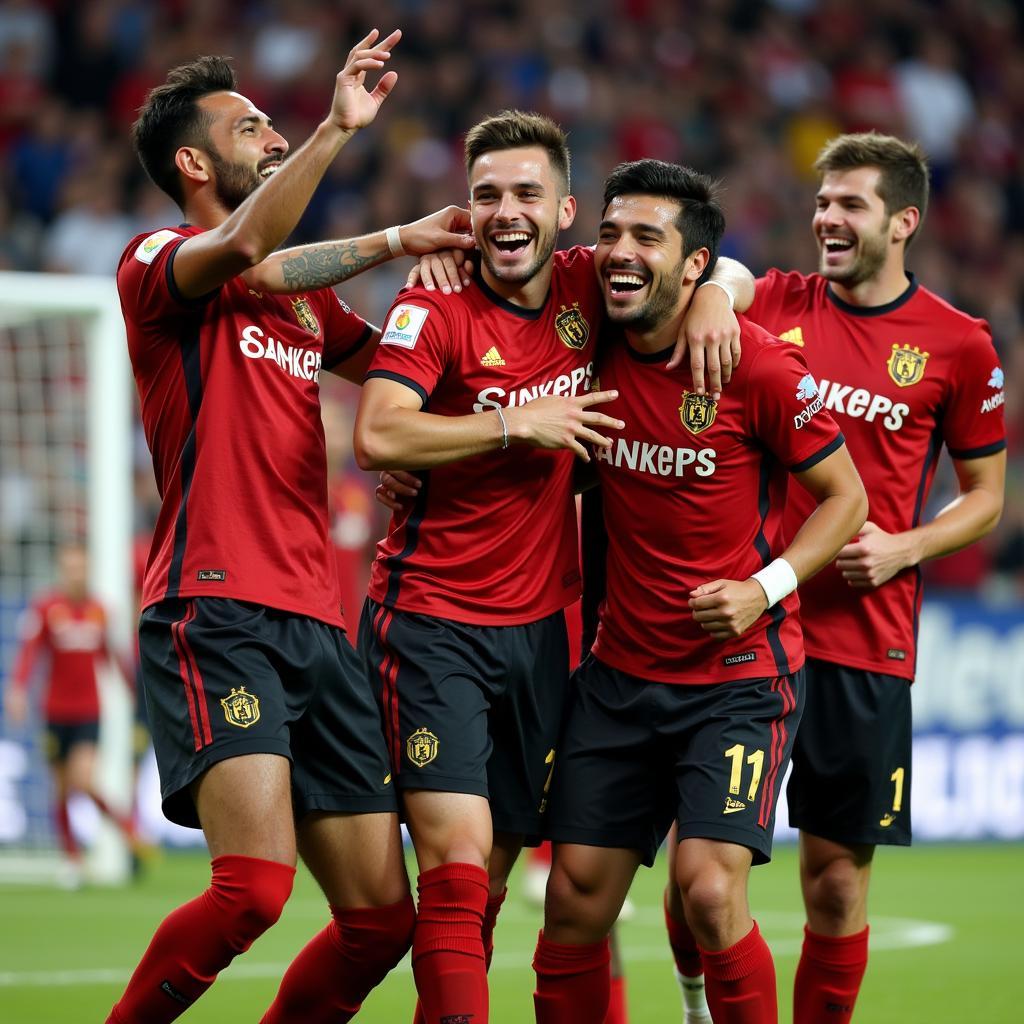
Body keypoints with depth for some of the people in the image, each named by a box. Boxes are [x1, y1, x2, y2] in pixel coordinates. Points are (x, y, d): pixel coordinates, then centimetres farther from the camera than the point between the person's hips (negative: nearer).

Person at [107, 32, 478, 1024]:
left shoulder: (304, 289, 24)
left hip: (317, 625, 8)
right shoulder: (157, 263, 1)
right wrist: (336, 129, -21)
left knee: (381, 914, 0)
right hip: (214, 615, -8)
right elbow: (243, 256, -21)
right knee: (255, 884, -24)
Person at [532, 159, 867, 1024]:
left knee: (710, 890, -18)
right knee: (575, 898, 2)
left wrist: (767, 587, -16)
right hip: (622, 671, 5)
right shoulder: (597, 351, 0)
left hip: (742, 672, -5)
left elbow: (845, 497, -4)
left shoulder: (759, 366, -13)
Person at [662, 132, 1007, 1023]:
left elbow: (986, 495, 9)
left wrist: (904, 548, -6)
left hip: (865, 640, -1)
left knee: (837, 873, 3)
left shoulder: (958, 344, 3)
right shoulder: (772, 305, 6)